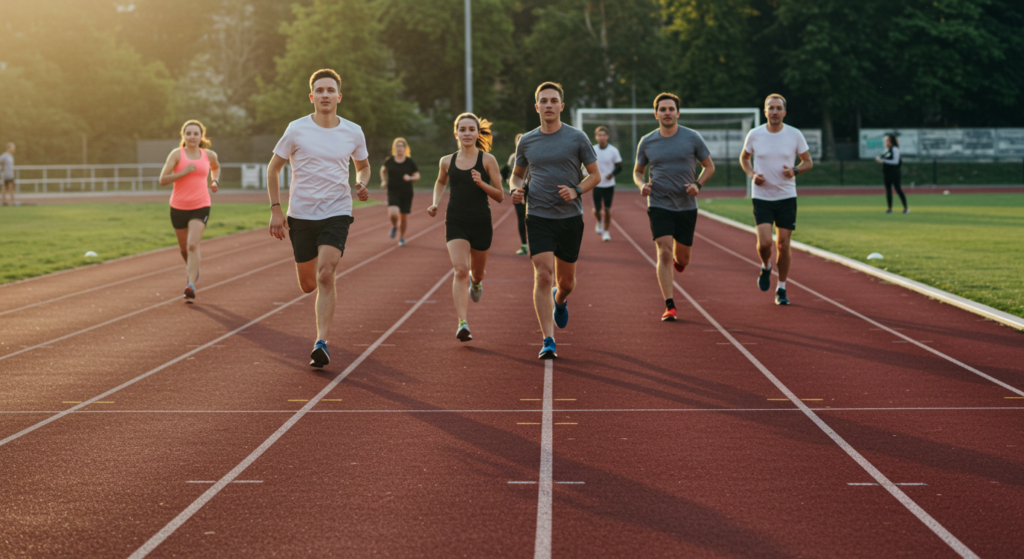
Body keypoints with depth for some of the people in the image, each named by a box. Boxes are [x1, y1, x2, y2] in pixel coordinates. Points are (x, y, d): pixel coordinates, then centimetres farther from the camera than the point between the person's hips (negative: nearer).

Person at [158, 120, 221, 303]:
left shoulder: (209, 155, 4)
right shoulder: (177, 154, -6)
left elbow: (216, 167, 29)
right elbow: (162, 180, -13)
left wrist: (214, 181, 9)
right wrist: (184, 172, -22)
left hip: (200, 207, -1)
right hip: (178, 207, 1)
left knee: (193, 245, -19)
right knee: (184, 248, 15)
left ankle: (191, 286, -24)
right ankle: (193, 268, 48)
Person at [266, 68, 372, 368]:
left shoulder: (353, 132, 1)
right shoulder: (296, 130, -5)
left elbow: (363, 166, 19)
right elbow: (273, 168, 5)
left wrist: (362, 184, -4)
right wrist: (275, 210, -3)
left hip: (337, 212, -1)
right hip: (300, 215, 1)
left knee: (325, 276, -19)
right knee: (307, 285, 8)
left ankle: (321, 343, -16)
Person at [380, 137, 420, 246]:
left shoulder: (410, 162, -4)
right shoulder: (389, 161, -1)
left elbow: (417, 176, 1)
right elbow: (383, 169, 20)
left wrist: (410, 178, -20)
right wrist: (383, 181, 6)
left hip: (407, 193, 0)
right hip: (393, 192, 0)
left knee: (404, 217, 4)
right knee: (393, 214, -22)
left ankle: (402, 237, 30)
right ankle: (394, 226, 14)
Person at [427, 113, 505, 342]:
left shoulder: (487, 160, -3)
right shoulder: (447, 162, 4)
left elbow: (500, 196, -3)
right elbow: (440, 182, 27)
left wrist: (481, 183, -19)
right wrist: (435, 203, 10)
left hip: (481, 222, 0)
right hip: (455, 222, 0)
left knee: (477, 272, 17)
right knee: (460, 270, -19)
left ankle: (476, 282, 57)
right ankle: (462, 323, -24)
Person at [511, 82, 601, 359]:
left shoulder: (577, 138, -1)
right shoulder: (526, 141, 5)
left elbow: (595, 175, 4)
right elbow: (517, 174, 19)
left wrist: (576, 191, -15)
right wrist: (516, 189, -4)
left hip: (570, 217, 0)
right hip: (538, 217, 0)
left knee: (566, 281, 11)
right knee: (543, 276, -14)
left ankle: (560, 300, 50)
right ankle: (548, 341, -12)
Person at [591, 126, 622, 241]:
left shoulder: (613, 150, -5)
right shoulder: (592, 150, -1)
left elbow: (619, 167, -1)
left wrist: (612, 174, -19)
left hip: (609, 185, -1)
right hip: (596, 185, 1)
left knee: (607, 210, 0)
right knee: (597, 210, -2)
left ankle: (606, 231, 16)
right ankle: (600, 222, 31)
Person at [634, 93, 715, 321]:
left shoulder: (692, 138, -2)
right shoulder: (646, 142, 2)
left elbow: (709, 166, 8)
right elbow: (637, 171, 15)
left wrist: (698, 184, -11)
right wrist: (642, 185, -8)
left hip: (686, 206, 1)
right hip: (659, 205, -1)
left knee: (682, 257, 10)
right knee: (664, 253, -14)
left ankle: (678, 262, 49)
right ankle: (669, 306, -12)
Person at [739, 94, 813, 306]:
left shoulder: (795, 135, -4)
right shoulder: (754, 135, -3)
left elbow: (808, 162, 7)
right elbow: (744, 158, 14)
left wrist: (794, 171, -15)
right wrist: (752, 175, -6)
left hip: (787, 197, 1)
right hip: (762, 198, -1)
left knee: (783, 245, 2)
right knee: (764, 242, -15)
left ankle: (781, 290, 16)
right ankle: (766, 267, 20)